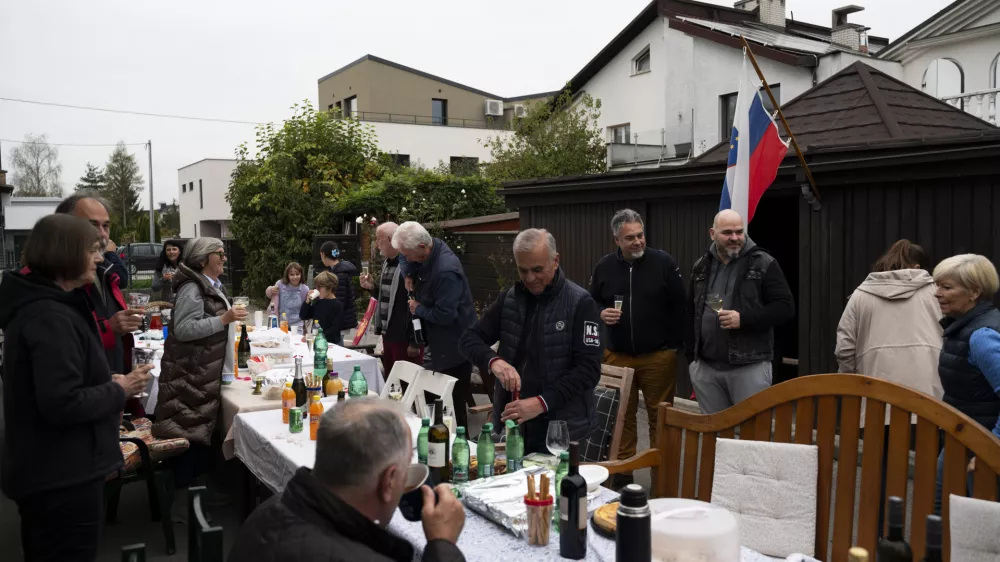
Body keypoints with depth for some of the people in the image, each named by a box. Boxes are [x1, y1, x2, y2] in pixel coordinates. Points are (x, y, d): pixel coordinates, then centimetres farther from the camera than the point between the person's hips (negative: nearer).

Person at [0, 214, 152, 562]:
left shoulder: (41, 304, 10)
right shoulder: (51, 318, -23)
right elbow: (63, 403, -29)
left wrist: (107, 383, 8)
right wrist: (120, 390, -15)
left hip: (48, 470, 10)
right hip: (63, 476, -10)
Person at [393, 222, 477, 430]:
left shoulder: (446, 271, -30)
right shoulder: (433, 246, -3)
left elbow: (444, 315, -30)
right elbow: (409, 259, 19)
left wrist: (418, 309, -13)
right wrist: (410, 274, 0)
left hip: (454, 348, -9)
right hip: (440, 344, 10)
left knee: (453, 405, -1)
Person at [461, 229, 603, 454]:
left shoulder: (580, 303, -9)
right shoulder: (509, 299, 5)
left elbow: (589, 369, -14)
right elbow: (470, 338, 4)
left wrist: (542, 402, -25)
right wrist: (493, 360, -18)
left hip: (562, 428, -4)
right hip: (512, 422, 4)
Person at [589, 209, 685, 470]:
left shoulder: (663, 262, -6)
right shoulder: (604, 267, 3)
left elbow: (678, 306, -4)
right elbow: (590, 303, 14)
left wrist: (675, 345, -5)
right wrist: (601, 313, -8)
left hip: (659, 356, -2)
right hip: (617, 356, 2)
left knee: (660, 416, 7)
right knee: (621, 416, 10)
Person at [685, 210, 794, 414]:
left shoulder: (764, 263, -2)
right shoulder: (701, 266, 12)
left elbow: (785, 307, -8)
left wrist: (744, 319, -20)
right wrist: (691, 356, 12)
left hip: (750, 366, -4)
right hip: (706, 366, 5)